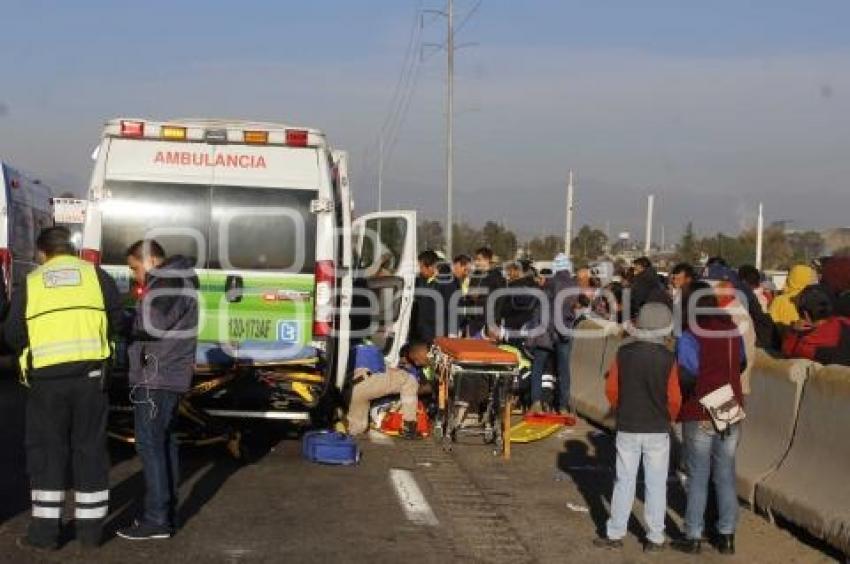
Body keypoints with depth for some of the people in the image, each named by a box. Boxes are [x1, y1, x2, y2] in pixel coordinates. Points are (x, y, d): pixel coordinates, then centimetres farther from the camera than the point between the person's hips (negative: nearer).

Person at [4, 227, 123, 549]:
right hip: (90, 374, 1)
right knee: (90, 449, 9)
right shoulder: (96, 275, 5)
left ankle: (45, 529, 9)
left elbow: (13, 335, 4)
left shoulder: (30, 283, 4)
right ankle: (91, 528, 14)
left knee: (46, 450, 9)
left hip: (46, 377, -1)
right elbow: (117, 322, 3)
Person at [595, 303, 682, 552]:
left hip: (627, 428, 2)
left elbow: (611, 389, -1)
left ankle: (615, 534, 14)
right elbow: (674, 398, -9)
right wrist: (668, 418, 11)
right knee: (656, 484, 8)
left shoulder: (624, 353, -7)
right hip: (658, 430, -1)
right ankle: (655, 538, 13)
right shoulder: (667, 358, -13)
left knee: (624, 482, 10)